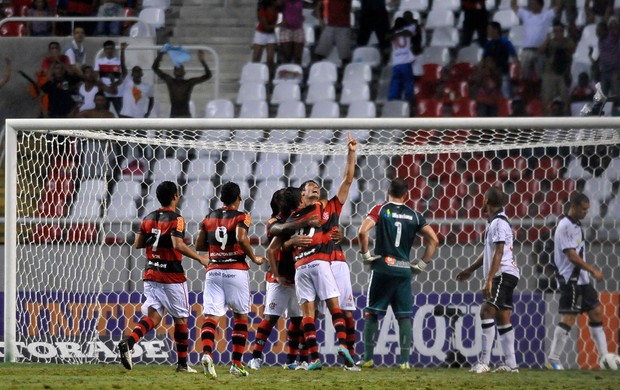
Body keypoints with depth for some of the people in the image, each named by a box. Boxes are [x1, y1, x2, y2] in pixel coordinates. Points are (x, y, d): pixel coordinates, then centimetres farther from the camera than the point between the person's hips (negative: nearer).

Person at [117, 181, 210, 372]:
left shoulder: (149, 218, 8)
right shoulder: (176, 219, -11)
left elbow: (137, 244, 9)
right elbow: (177, 244, -24)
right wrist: (200, 258, -17)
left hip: (151, 274, 5)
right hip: (172, 276, -5)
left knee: (153, 315, -1)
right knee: (180, 318, 10)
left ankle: (128, 342, -29)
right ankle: (182, 363, 17)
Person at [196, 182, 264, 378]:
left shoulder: (209, 217, 11)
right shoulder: (241, 217, -3)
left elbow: (199, 245, 14)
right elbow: (241, 238, -21)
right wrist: (254, 258, -8)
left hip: (214, 271, 3)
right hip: (236, 271, -3)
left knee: (211, 316, -6)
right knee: (240, 316, 13)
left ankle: (206, 353, -32)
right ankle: (236, 364, 11)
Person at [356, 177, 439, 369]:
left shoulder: (380, 210, -1)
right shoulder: (414, 216, 7)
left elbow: (362, 232, -16)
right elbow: (434, 240, 3)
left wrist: (365, 254, -3)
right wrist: (422, 264, 9)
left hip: (382, 268, -2)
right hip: (404, 270, 2)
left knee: (372, 313, 8)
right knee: (404, 316, 6)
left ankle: (368, 357, 6)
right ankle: (405, 360, 2)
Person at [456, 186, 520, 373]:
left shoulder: (499, 223, -13)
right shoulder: (495, 222, 18)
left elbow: (498, 254, -20)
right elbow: (488, 252, 30)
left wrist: (489, 280, -24)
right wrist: (470, 270, 37)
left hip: (504, 274, -10)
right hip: (503, 276, 10)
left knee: (487, 311, -18)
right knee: (502, 318, 9)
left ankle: (484, 362, -23)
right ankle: (510, 363, 10)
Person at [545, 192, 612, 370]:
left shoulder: (576, 225, 14)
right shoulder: (565, 227, -16)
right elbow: (572, 256, -21)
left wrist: (590, 272, 20)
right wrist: (593, 270, -21)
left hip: (582, 280, 10)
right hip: (571, 280, -10)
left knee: (596, 313, 11)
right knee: (569, 318, -11)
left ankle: (604, 355, 15)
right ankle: (553, 359, -6)